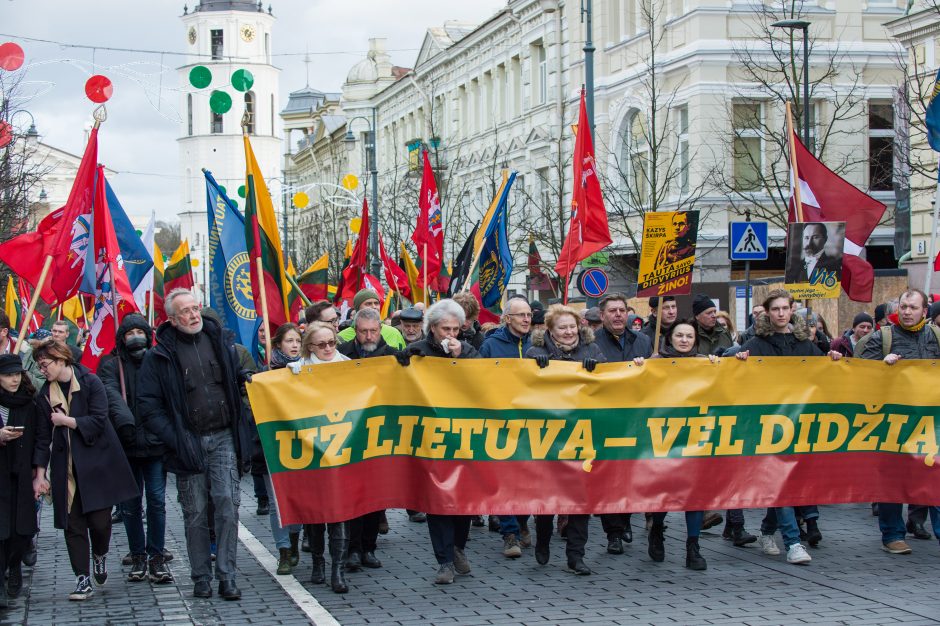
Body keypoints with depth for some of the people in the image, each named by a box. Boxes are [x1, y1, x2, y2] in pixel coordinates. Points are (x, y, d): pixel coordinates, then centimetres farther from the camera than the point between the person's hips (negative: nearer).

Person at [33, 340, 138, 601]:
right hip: (66, 468, 3)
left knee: (100, 520, -5)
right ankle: (83, 579, 5)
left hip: (97, 464, -3)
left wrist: (67, 420, -11)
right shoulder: (46, 393, 7)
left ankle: (100, 555, 27)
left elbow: (99, 421, -12)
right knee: (73, 524, -1)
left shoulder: (90, 383, -5)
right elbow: (43, 433, 6)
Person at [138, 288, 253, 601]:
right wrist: (174, 440, -12)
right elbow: (150, 407, -3)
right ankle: (201, 577, 15)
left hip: (223, 438, 2)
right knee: (195, 512, 5)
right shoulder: (160, 356, -2)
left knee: (227, 504, -6)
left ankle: (227, 576, -1)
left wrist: (246, 377, 0)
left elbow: (236, 373, 24)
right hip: (188, 443, -2)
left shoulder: (217, 341, 8)